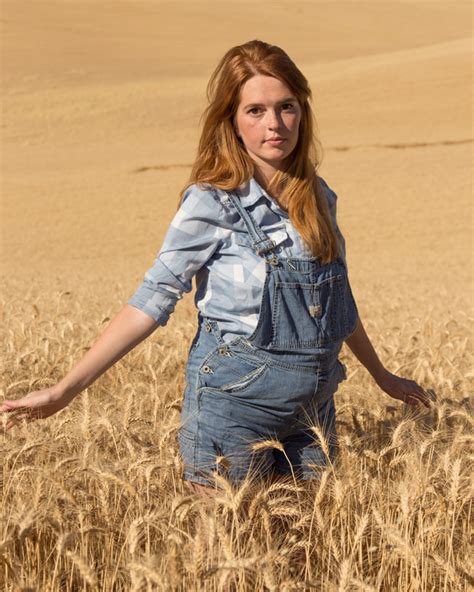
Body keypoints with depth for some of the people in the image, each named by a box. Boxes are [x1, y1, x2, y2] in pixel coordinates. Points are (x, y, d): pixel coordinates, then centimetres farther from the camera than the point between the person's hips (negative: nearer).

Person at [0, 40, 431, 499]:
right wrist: (64, 389, -16)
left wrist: (382, 375, 30)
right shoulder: (213, 202, -10)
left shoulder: (317, 197, 6)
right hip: (235, 400, -5)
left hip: (313, 405, 6)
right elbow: (153, 298, -11)